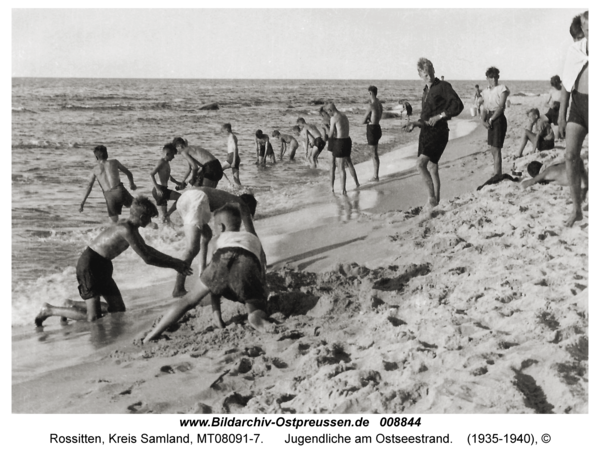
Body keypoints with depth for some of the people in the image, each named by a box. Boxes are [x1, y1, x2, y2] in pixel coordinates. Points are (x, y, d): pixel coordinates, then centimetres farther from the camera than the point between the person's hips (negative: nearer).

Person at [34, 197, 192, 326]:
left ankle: (73, 305, 23)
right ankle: (49, 310, 5)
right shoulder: (126, 230, -23)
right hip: (89, 264, -10)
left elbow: (147, 249, 21)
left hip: (102, 265, 10)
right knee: (93, 317, -11)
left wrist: (173, 261, 17)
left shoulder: (129, 226, 7)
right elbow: (147, 258, -22)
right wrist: (174, 265, -13)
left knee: (119, 310, 12)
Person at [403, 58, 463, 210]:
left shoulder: (443, 86, -7)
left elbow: (458, 105, -16)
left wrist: (439, 116, -18)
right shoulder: (426, 90, 16)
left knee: (420, 163, -21)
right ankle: (435, 200, 23)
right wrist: (415, 123, 6)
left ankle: (432, 198, -14)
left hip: (438, 132, -8)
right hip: (425, 132, 8)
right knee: (431, 167, 13)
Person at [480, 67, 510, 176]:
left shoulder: (502, 89, -7)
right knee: (493, 148, 13)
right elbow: (485, 108, 11)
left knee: (496, 149, -10)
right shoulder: (486, 91, 12)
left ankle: (497, 175, -9)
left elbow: (501, 107, -14)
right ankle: (498, 174, 24)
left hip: (498, 119, -7)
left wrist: (491, 119, -16)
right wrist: (483, 120, -7)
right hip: (490, 120, 7)